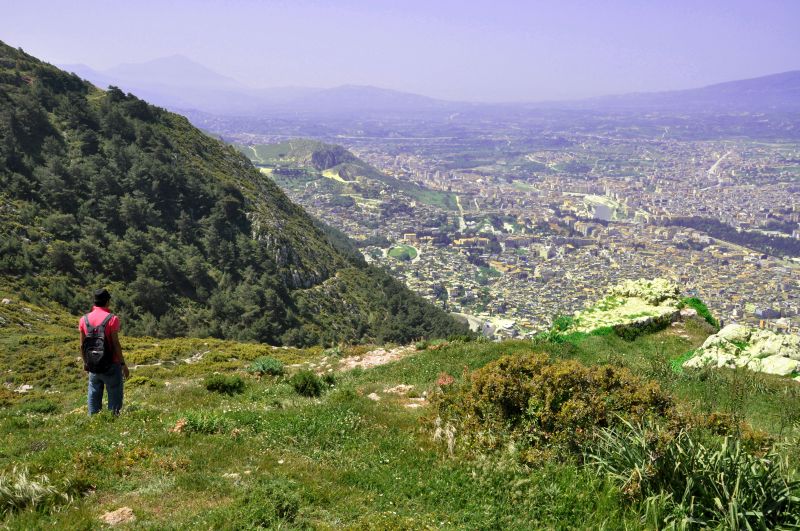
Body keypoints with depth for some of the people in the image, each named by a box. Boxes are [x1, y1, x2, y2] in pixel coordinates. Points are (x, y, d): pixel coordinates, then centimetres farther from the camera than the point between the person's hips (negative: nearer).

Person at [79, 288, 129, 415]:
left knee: (94, 395, 14)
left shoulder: (84, 319, 1)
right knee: (114, 394, 4)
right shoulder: (112, 319, -13)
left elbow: (82, 345, 5)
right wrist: (123, 364, -7)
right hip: (111, 365, -4)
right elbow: (115, 344, -14)